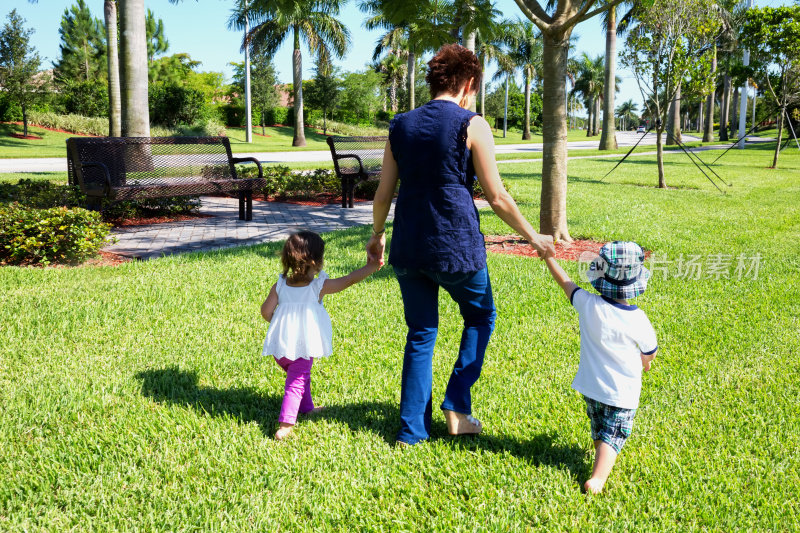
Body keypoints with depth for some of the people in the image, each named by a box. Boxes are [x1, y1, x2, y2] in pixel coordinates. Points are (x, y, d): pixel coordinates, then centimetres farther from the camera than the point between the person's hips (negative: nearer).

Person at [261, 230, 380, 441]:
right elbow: (349, 280, -4)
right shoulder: (319, 286, -9)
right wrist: (371, 266, 6)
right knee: (296, 382, 1)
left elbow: (266, 311, 1)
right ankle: (285, 426, -6)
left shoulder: (280, 285, 2)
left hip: (280, 344, 5)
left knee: (301, 376, 26)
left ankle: (306, 407, 45)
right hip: (302, 346, -5)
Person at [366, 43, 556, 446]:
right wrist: (533, 237, 5)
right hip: (456, 248, -4)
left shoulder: (401, 126, 7)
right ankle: (456, 406, 13)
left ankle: (412, 429, 18)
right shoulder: (472, 126, -7)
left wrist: (376, 235, 27)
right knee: (480, 319, 20)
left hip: (408, 249, 4)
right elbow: (496, 197, -7)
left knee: (420, 334, 16)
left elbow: (383, 194, 11)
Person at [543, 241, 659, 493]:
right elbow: (650, 353, -2)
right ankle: (598, 477, -9)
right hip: (622, 392, -2)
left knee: (599, 430, 25)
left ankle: (599, 452, 38)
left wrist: (547, 255, 11)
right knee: (613, 436, 3)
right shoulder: (638, 320, -19)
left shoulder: (588, 305, -18)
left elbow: (564, 280, -2)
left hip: (591, 386, 3)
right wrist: (644, 360, 22)